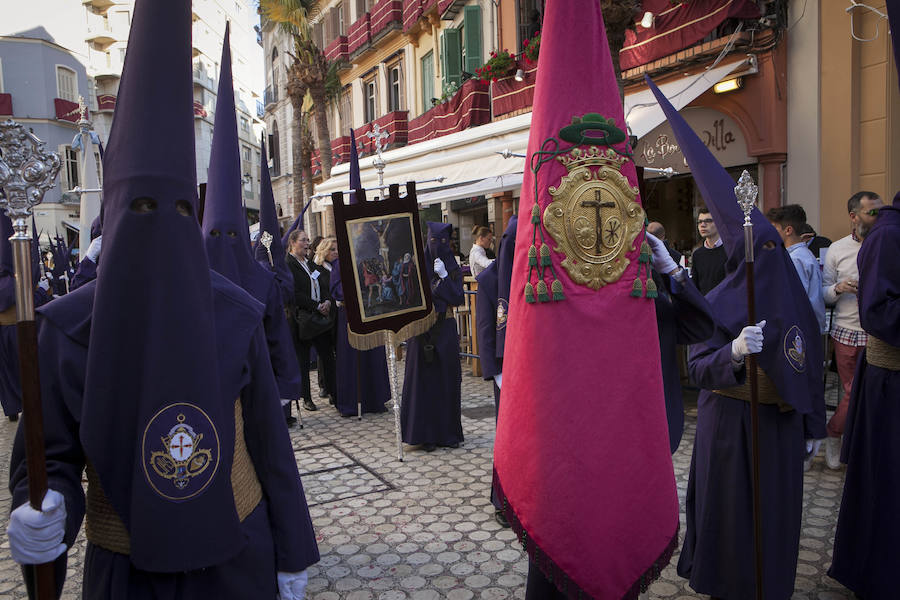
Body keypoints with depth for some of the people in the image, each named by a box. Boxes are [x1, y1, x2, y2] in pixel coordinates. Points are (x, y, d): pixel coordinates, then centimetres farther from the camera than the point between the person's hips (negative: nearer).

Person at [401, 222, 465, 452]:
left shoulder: (454, 268, 5)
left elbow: (459, 299, -6)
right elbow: (412, 299, -2)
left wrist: (444, 276, -14)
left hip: (446, 330, 2)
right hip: (423, 328, -2)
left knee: (448, 379, 5)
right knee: (424, 379, 0)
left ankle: (448, 432, 17)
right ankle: (425, 434, 9)